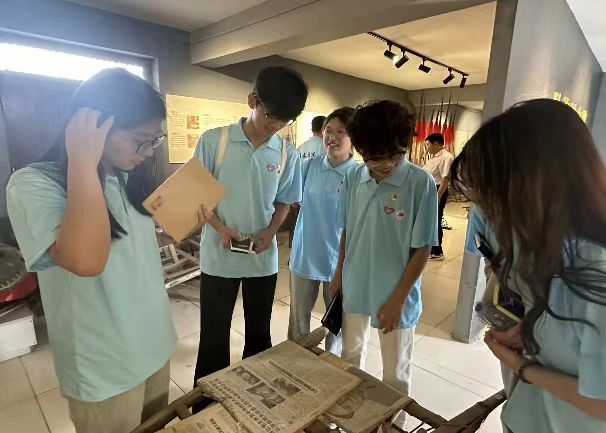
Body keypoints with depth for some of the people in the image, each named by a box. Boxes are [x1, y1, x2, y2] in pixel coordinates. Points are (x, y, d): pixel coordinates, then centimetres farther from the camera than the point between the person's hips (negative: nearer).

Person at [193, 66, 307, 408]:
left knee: (259, 333, 18)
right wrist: (221, 228, -18)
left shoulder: (288, 154, -3)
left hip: (264, 259, 3)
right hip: (218, 257, -2)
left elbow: (284, 201, 6)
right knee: (214, 337, 12)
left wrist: (270, 232, -12)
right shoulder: (214, 140, -10)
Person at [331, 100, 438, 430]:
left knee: (395, 374, 16)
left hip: (395, 295, -4)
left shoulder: (421, 183, -17)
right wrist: (339, 275, 9)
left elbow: (422, 248, -12)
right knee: (350, 359, 23)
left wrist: (398, 299, -12)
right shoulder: (354, 177, -5)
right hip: (354, 288, 4)